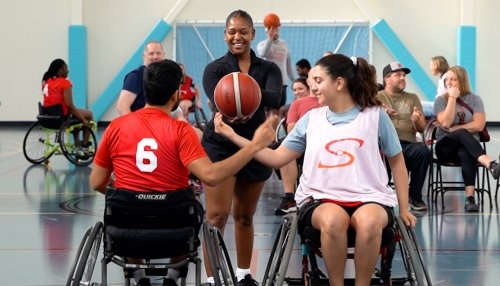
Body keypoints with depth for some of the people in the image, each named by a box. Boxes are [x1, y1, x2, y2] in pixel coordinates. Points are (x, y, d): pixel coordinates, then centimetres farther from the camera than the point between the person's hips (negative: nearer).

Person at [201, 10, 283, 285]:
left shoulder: (268, 68, 2)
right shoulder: (215, 69, -4)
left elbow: (275, 99, -19)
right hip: (220, 146, -3)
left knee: (244, 216, 15)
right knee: (217, 216, -11)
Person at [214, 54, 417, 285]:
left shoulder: (374, 115, 4)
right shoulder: (311, 119, 10)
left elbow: (397, 161, 13)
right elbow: (277, 158, 10)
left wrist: (404, 209, 10)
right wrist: (233, 136, 3)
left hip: (369, 197, -1)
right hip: (321, 198, 1)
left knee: (368, 222, -38)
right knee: (333, 219, -36)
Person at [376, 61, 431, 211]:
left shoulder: (412, 98, 24)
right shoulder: (377, 97, 16)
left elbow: (422, 129, 17)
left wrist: (417, 121, -7)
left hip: (408, 143, 3)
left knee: (424, 151, -32)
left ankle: (415, 196, -16)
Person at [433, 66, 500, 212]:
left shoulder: (474, 99, 6)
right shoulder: (441, 100, 4)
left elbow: (479, 125, -8)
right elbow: (445, 123, -14)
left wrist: (453, 129, -9)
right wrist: (452, 98, -11)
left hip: (468, 145, 1)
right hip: (446, 146, -1)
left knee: (466, 153, -39)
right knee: (463, 134, -36)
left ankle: (470, 197, -51)